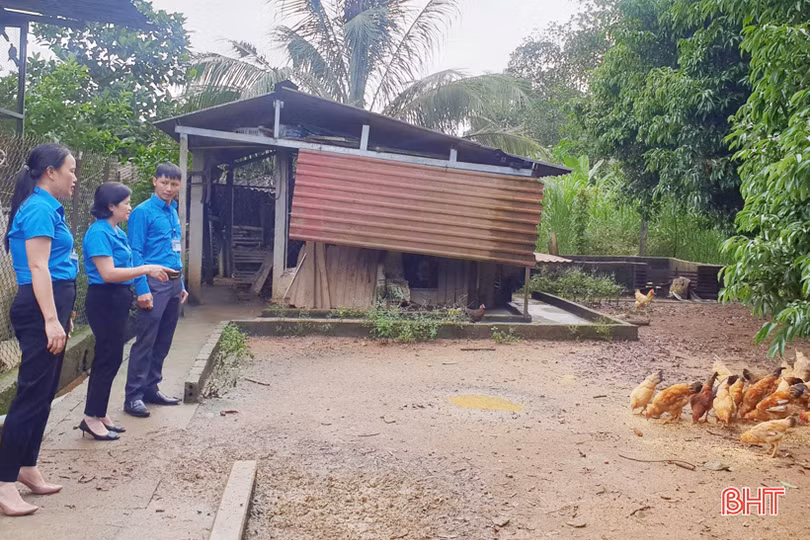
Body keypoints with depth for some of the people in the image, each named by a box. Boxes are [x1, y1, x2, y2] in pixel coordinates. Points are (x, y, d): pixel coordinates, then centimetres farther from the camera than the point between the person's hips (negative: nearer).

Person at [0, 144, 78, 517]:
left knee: (44, 393, 15)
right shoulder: (39, 209, -13)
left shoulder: (47, 208, 17)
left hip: (51, 306, 10)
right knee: (32, 394, -7)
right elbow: (38, 268, -20)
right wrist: (51, 320, -24)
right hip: (40, 310, -10)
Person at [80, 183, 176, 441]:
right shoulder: (99, 232, -17)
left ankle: (99, 414, 24)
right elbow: (107, 273, -23)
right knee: (109, 358, -4)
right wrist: (146, 269, -21)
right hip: (105, 300, -10)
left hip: (117, 299, 10)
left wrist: (148, 271, 7)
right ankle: (91, 418, 7)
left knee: (110, 357, 14)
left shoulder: (117, 232, 12)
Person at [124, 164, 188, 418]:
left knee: (163, 342, 12)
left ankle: (151, 388, 22)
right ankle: (134, 396, 1)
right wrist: (142, 289, -19)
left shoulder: (173, 213, 14)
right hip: (154, 283, -8)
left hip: (174, 284, 8)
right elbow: (135, 253, -13)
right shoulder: (143, 212, -8)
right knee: (145, 342, -5)